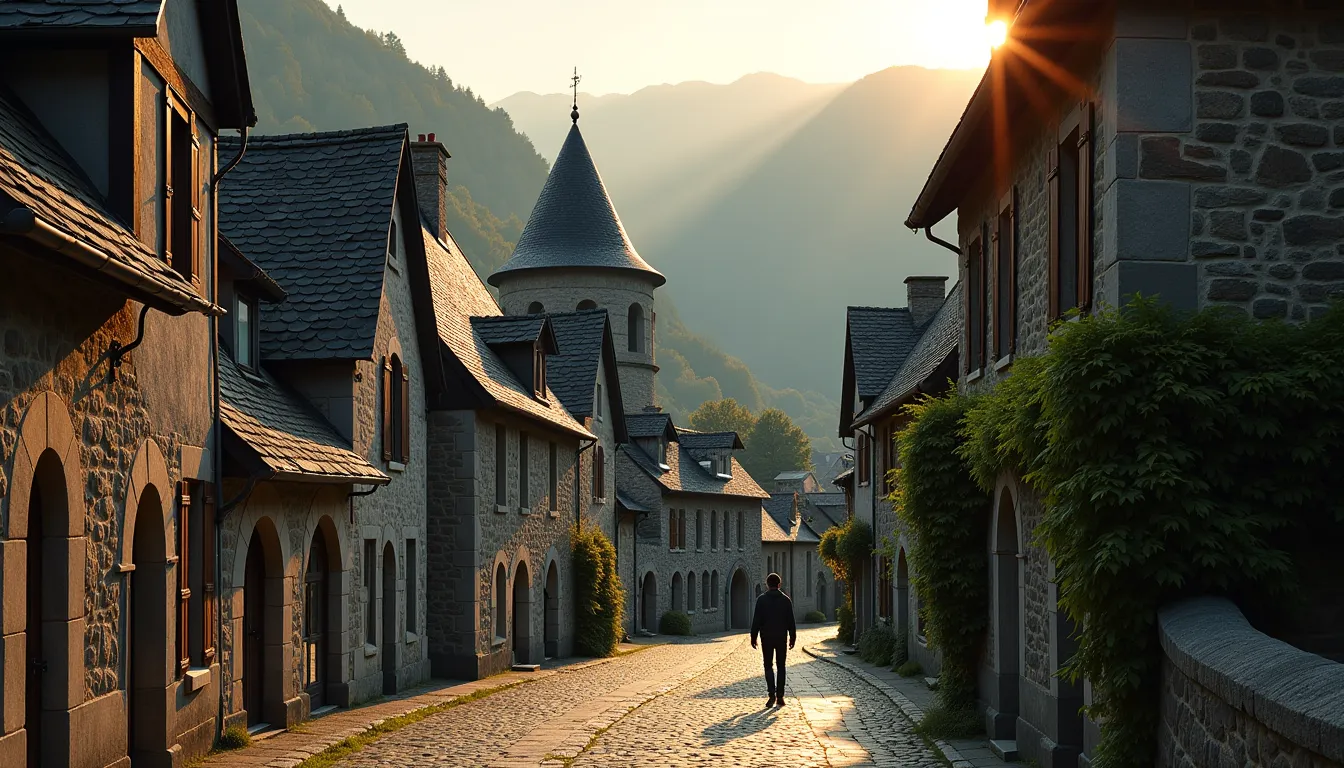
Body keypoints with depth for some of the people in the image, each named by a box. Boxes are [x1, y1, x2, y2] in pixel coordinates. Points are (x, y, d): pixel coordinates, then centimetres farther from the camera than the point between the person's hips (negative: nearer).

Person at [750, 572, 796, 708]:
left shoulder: (761, 600, -5)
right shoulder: (786, 600, 0)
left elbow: (756, 621, -6)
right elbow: (791, 622, 1)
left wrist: (753, 637, 0)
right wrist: (793, 638, 8)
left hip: (766, 638, -1)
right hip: (781, 638, 1)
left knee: (768, 666, 5)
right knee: (780, 666, 9)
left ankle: (772, 695, -10)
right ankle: (780, 697, 7)